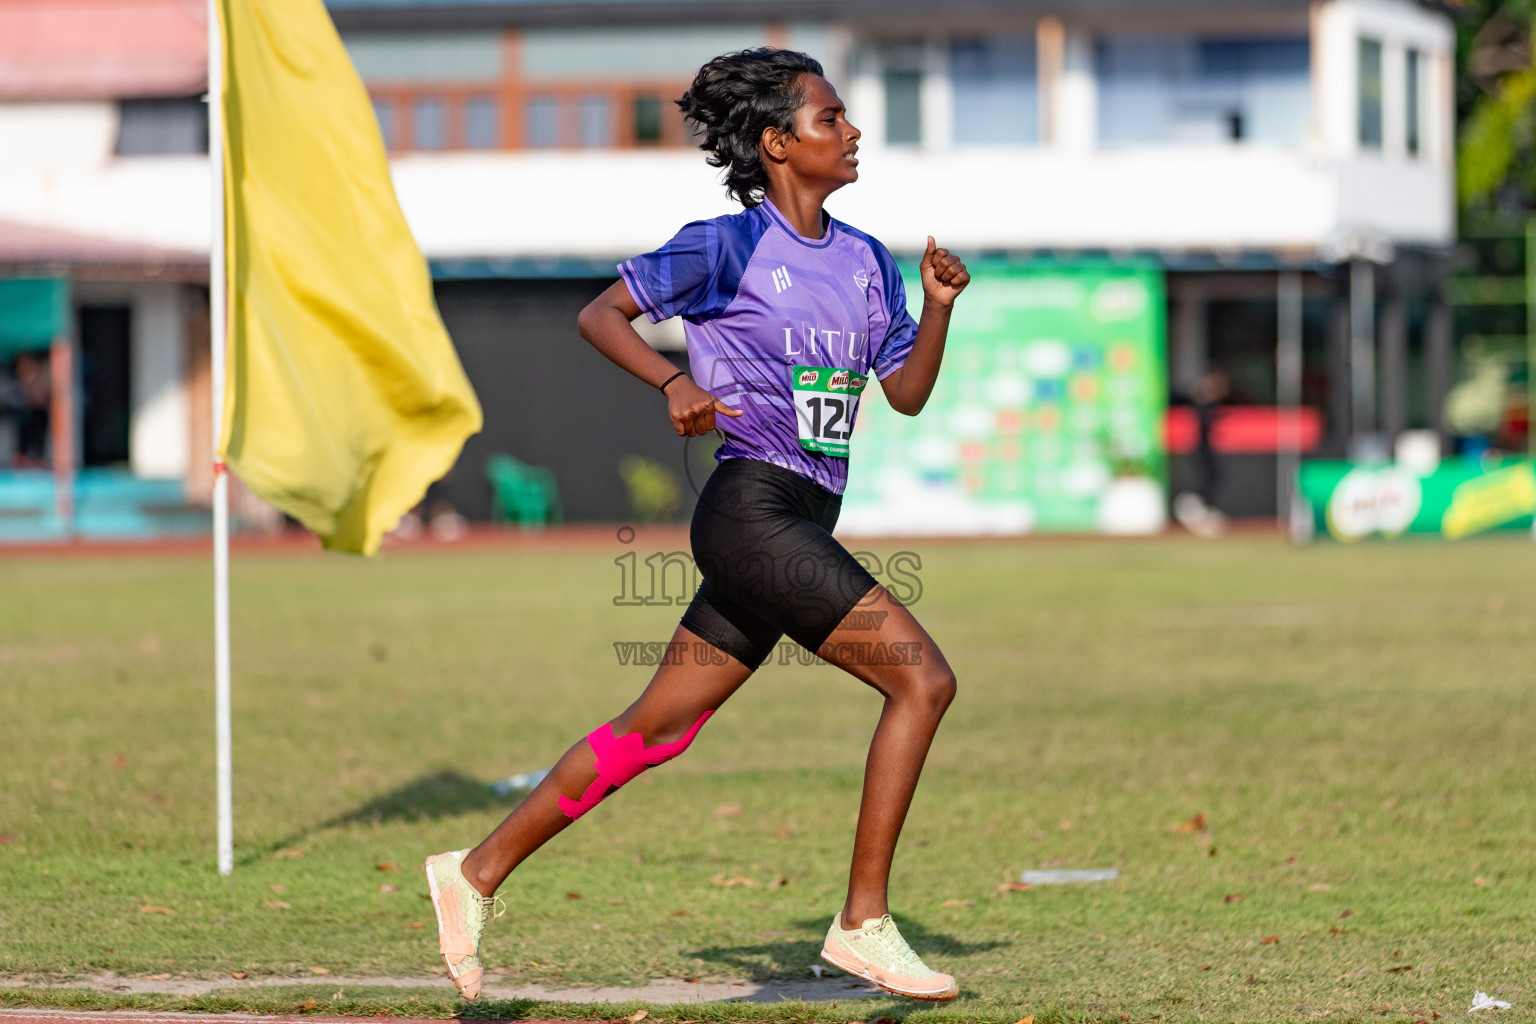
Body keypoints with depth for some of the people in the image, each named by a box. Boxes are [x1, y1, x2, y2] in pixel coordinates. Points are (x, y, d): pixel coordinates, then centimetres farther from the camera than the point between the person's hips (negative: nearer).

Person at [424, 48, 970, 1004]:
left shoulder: (867, 262, 15)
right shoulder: (729, 246, -5)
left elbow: (907, 393, 16)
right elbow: (600, 313, -2)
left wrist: (939, 306, 0)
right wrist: (674, 382, -17)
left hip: (804, 528, 8)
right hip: (752, 508, -8)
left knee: (659, 729, 11)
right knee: (923, 678, -16)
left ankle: (479, 873, 21)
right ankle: (864, 923, -12)